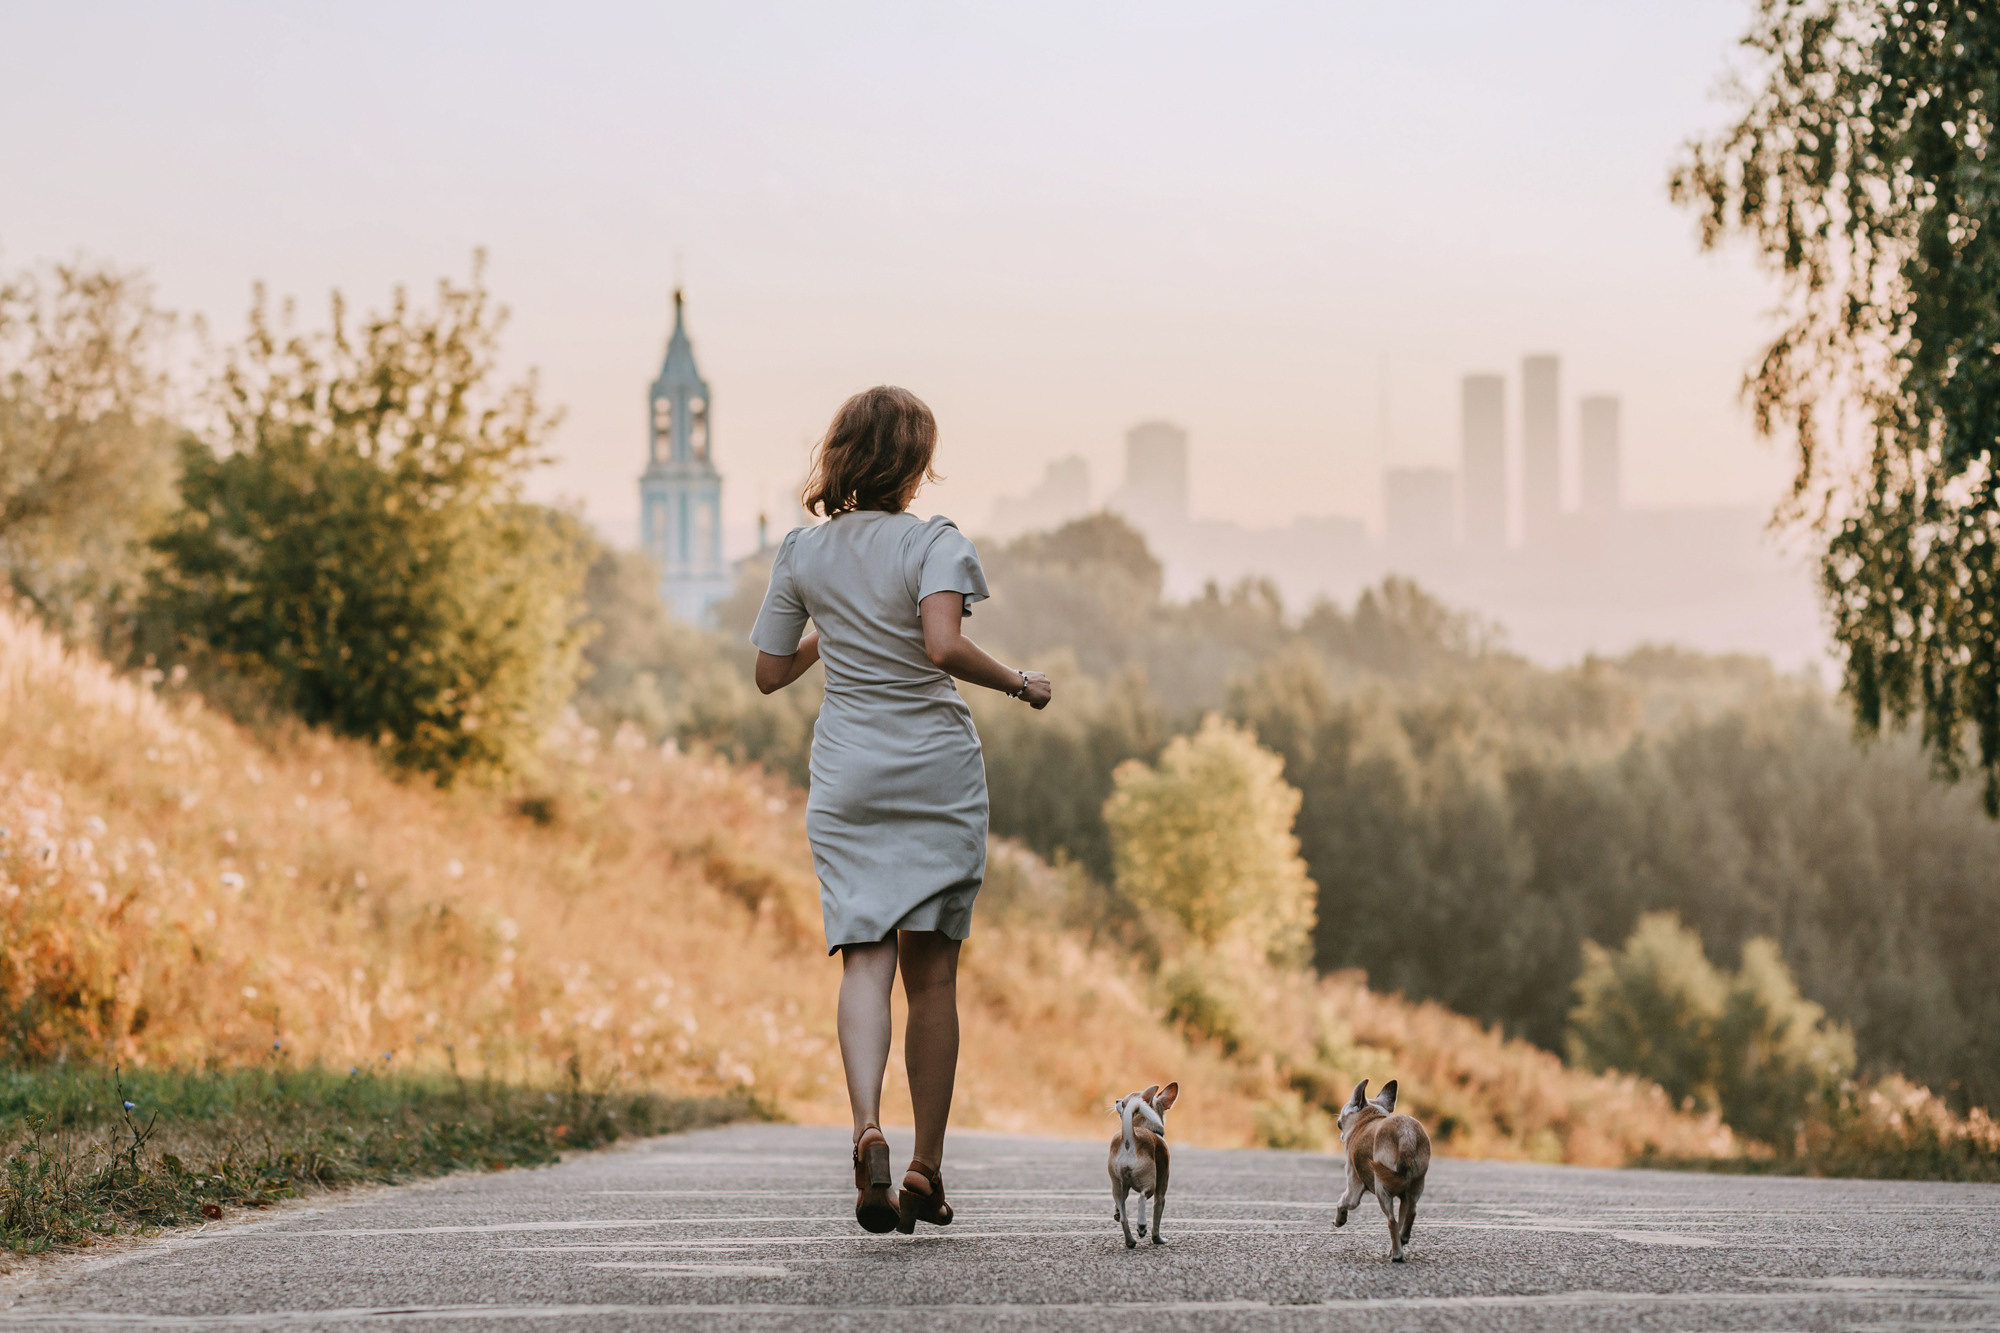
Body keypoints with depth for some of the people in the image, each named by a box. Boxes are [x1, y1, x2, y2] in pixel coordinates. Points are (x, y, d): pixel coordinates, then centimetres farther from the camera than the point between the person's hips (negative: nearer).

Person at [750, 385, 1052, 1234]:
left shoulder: (802, 554, 3)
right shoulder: (934, 544, -9)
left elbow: (770, 673, 9)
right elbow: (943, 645, -25)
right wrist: (1016, 683, -9)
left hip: (848, 781, 2)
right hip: (938, 774, -2)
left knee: (864, 957, -5)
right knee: (932, 972, 7)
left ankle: (868, 1125, -30)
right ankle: (927, 1172, 10)